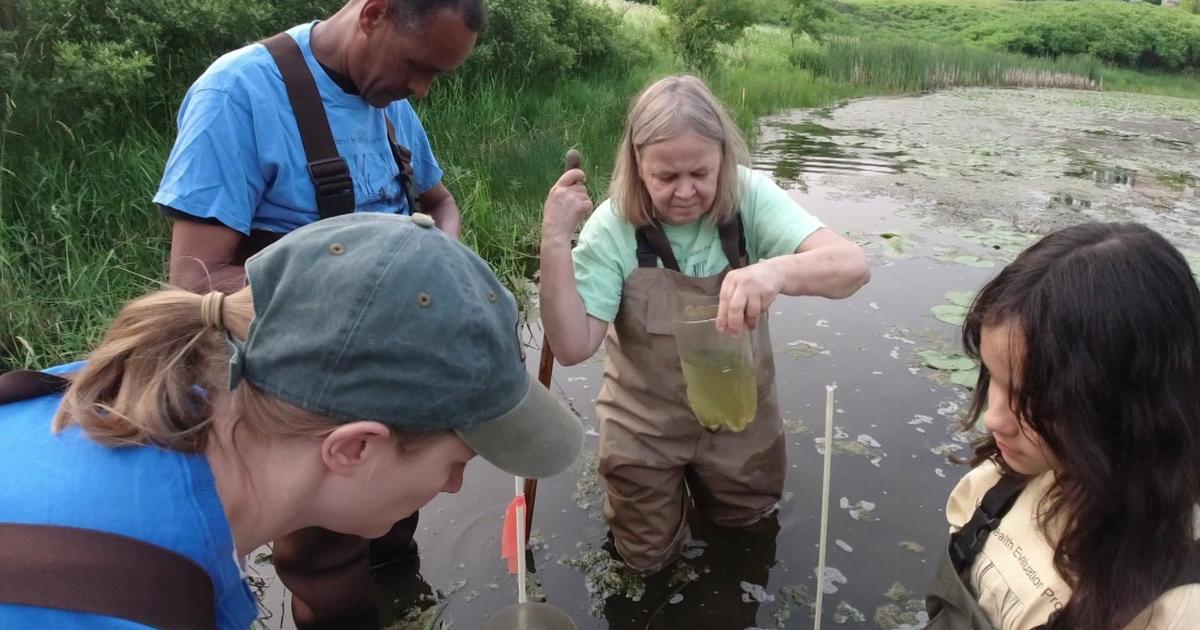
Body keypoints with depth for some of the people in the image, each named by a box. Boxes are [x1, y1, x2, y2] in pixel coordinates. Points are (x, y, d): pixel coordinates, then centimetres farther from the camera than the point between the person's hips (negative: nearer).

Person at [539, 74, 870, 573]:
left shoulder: (749, 199, -21)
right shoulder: (612, 227, -22)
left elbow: (852, 265, -32)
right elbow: (573, 346, -25)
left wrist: (778, 271, -54)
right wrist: (554, 241, -35)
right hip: (645, 424, -1)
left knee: (747, 524, 25)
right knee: (648, 557, 17)